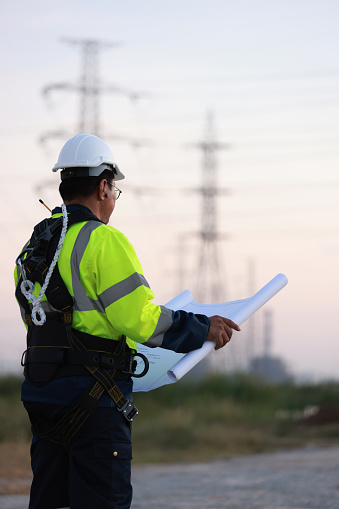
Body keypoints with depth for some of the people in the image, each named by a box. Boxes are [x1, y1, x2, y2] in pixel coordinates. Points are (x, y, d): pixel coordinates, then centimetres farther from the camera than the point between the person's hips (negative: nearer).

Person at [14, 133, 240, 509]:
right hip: (91, 394, -8)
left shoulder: (34, 246, 15)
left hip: (41, 391, 8)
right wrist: (202, 330, -6)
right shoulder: (104, 241, -12)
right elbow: (138, 317, -17)